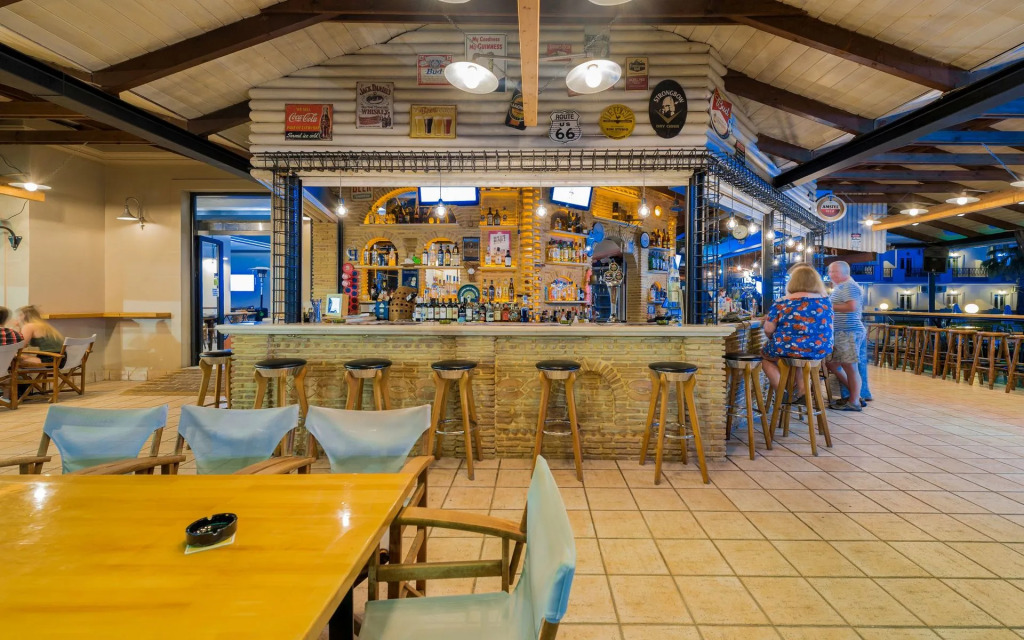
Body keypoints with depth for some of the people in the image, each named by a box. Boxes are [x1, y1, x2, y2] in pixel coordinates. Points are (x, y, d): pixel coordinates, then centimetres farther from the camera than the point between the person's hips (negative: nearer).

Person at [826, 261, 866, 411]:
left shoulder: (849, 286, -10)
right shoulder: (841, 287, 21)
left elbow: (851, 306, -23)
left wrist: (830, 306, -14)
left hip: (849, 332, -11)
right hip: (841, 332, 11)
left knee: (850, 367, -4)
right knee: (832, 364, 13)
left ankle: (854, 402, 4)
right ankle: (855, 394, 23)